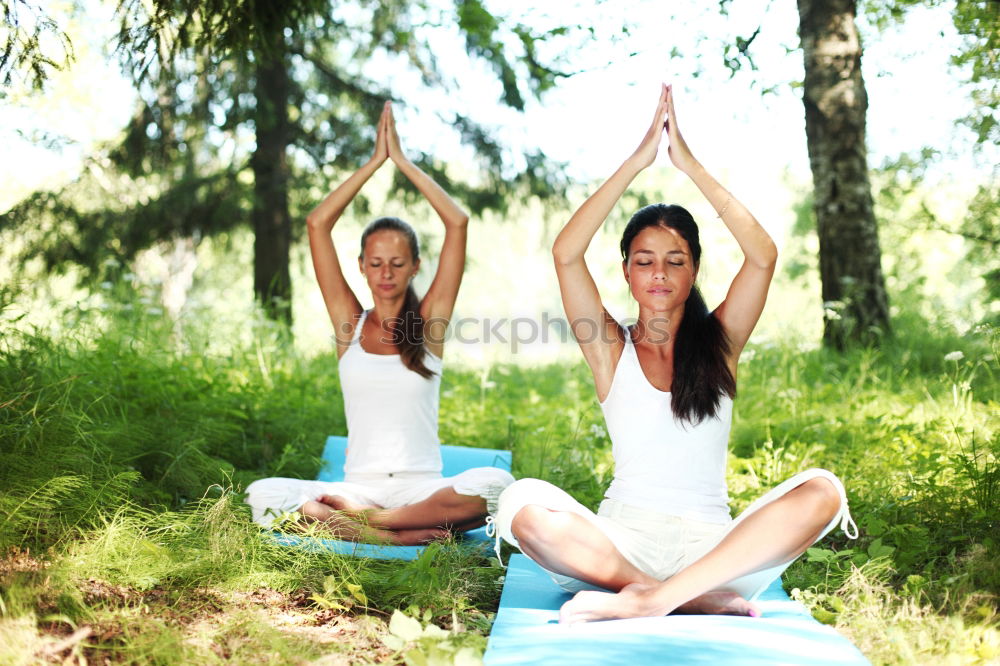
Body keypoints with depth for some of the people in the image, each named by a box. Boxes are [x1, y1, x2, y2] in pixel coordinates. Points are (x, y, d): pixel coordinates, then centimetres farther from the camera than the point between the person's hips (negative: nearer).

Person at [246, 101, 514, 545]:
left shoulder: (429, 321, 6)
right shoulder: (351, 323, 8)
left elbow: (457, 223, -1)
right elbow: (317, 223, 4)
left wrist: (403, 160, 2)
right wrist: (375, 161, 5)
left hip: (422, 488, 0)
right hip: (359, 485, 1)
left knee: (496, 484, -32)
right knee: (262, 494, -26)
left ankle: (361, 517, -24)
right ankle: (400, 534, -29)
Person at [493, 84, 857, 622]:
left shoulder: (717, 343, 10)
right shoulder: (612, 349, 8)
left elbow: (763, 256, -5)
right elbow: (566, 254, -7)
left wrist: (689, 164, -5)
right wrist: (637, 160, -6)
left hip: (710, 544, 1)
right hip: (622, 538, -1)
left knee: (821, 491, -27)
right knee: (524, 503, -31)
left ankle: (648, 599, -31)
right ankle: (703, 600, -29)